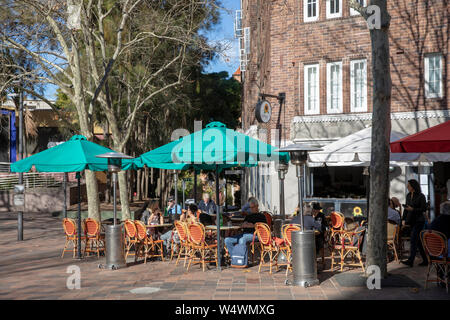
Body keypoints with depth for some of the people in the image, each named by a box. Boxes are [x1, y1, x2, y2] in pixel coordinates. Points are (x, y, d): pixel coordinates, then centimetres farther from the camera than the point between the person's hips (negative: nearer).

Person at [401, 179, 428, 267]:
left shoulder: (421, 196, -10)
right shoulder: (408, 196, 11)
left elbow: (424, 209, -12)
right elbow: (406, 208, 16)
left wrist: (412, 209, -21)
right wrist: (404, 219, 10)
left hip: (419, 221, -7)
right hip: (411, 220, 7)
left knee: (413, 240, -12)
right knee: (418, 241, 9)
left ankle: (410, 261, -13)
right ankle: (425, 260, 16)